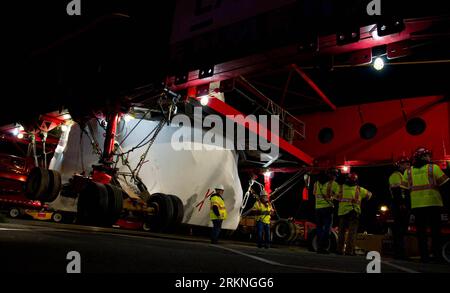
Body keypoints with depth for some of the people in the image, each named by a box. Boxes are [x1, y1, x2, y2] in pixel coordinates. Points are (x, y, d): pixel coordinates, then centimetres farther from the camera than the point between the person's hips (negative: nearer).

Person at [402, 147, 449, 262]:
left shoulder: (408, 171, 7)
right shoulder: (433, 167, -2)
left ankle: (424, 256, 7)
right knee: (435, 230, 8)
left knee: (421, 231, 6)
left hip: (416, 205, 2)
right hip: (433, 203, -2)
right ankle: (437, 255, 9)